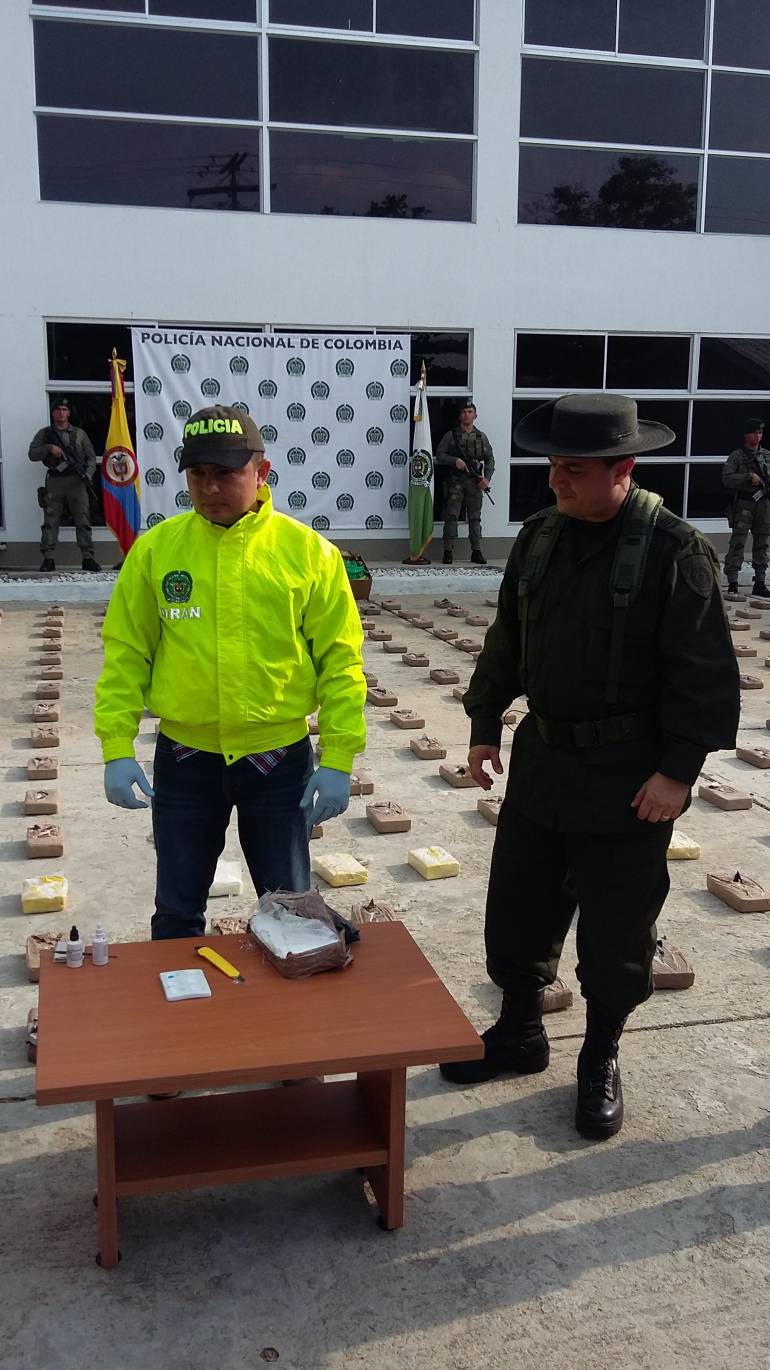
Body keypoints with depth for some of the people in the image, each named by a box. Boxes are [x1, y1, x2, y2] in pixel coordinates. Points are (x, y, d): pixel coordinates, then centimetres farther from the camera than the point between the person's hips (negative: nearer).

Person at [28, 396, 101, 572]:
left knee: (83, 521, -5)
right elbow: (32, 454, 4)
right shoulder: (44, 434, 12)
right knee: (50, 521, -3)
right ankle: (48, 559, -2)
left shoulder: (79, 433, 14)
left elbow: (91, 457, 11)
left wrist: (88, 473, -7)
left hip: (76, 481, 0)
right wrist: (49, 448, -11)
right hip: (54, 481, 0)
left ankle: (88, 558, -3)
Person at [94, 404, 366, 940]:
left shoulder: (308, 551, -7)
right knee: (177, 912, 15)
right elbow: (126, 654, 1)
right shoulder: (156, 548, -4)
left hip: (279, 757, -1)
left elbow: (340, 661, -5)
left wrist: (338, 760, -8)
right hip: (184, 757, 1)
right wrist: (117, 748, -6)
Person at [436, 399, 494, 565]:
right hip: (456, 481, -2)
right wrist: (455, 460, -16)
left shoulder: (481, 437, 11)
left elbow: (490, 459, 13)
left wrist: (487, 478, -1)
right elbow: (439, 455, 0)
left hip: (475, 482, 3)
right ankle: (448, 551, -4)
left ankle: (476, 552, 9)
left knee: (475, 517, 5)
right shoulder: (451, 435, 3)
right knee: (451, 516, -6)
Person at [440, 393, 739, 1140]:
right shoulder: (539, 537, 2)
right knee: (516, 910, 15)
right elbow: (506, 638, 12)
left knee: (616, 934, 9)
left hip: (627, 779, -5)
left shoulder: (674, 549, -15)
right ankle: (519, 1032, 38)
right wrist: (484, 724, 11)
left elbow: (705, 672, -14)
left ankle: (600, 1060, 31)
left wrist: (679, 768, -16)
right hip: (542, 759, 6)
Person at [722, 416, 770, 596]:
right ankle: (732, 583, -8)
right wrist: (749, 476, -17)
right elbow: (727, 478, -11)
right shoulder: (737, 456, 0)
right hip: (744, 503, -5)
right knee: (738, 542, -8)